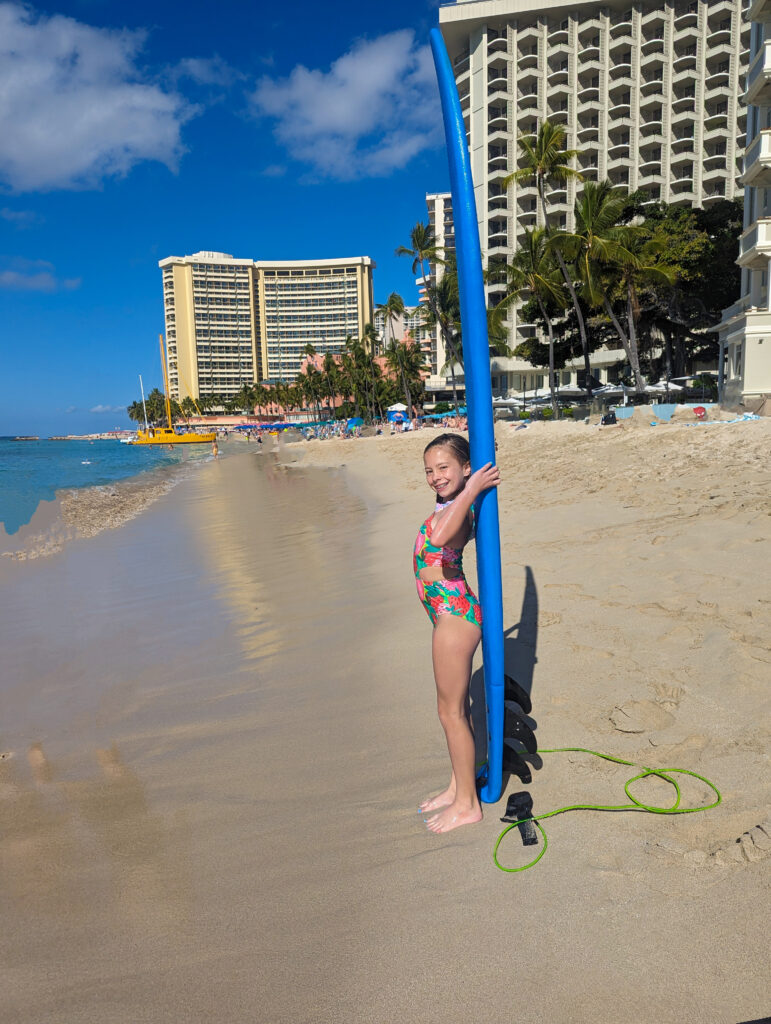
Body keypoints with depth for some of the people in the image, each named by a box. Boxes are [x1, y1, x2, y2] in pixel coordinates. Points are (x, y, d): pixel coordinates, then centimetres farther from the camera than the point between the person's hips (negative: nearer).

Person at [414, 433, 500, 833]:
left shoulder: (460, 509, -21)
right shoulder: (455, 505, 7)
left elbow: (439, 537, -45)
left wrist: (471, 489, -36)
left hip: (454, 616, -10)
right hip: (452, 614, 10)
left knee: (452, 710, 3)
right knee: (454, 706, 20)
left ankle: (467, 804, 20)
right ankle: (457, 786, 37)